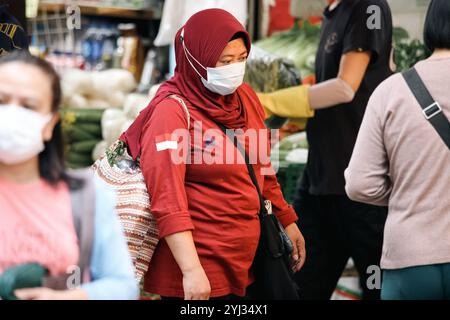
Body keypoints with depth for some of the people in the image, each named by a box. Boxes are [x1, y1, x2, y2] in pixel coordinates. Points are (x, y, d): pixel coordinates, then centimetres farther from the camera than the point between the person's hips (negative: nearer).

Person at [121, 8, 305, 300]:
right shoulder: (172, 112, -15)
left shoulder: (245, 97, 5)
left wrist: (287, 221, 22)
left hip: (248, 261, 7)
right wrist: (191, 271, -28)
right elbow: (168, 202, -22)